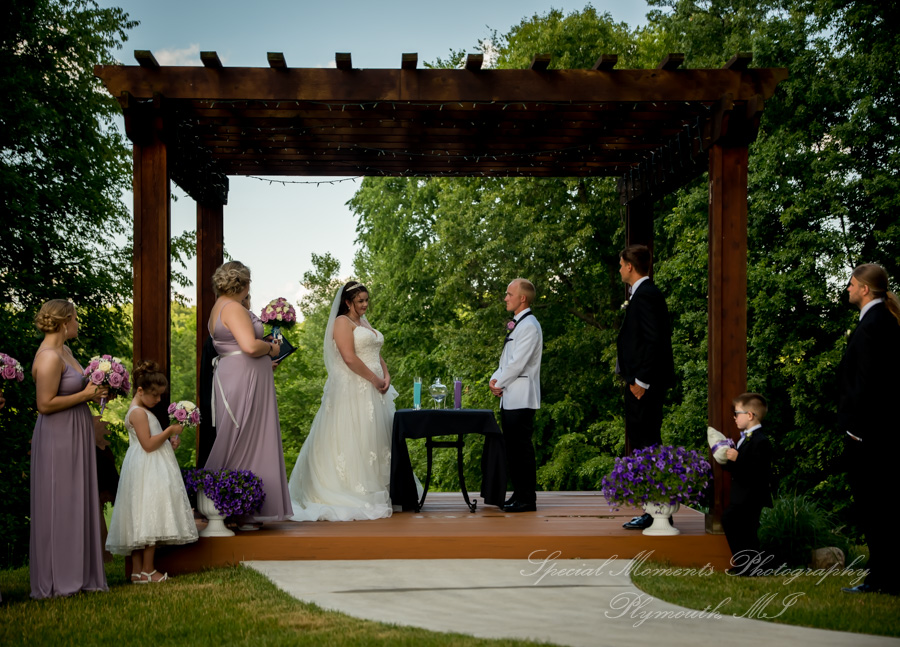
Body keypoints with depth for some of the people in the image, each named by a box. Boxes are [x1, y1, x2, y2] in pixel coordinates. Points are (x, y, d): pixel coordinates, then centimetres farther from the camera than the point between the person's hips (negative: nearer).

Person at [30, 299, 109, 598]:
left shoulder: (64, 351, 12)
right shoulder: (49, 357, -18)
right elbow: (45, 404, -22)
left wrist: (94, 390, 6)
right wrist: (86, 395, -17)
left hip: (74, 437, 10)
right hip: (57, 438, -10)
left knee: (76, 504, 13)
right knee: (58, 506, -2)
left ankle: (77, 574, 22)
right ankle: (56, 581, 7)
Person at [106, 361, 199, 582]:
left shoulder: (142, 411, 19)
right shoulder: (138, 413, -13)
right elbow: (148, 444, -21)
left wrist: (169, 442, 11)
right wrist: (169, 431, -15)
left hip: (151, 471, 11)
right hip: (146, 472, -11)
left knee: (141, 523, 9)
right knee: (149, 519, -8)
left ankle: (137, 571, 11)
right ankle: (147, 571, -4)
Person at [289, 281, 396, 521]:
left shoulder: (365, 324, 21)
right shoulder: (342, 322, -6)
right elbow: (349, 358, -17)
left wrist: (386, 376, 2)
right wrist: (374, 379, -14)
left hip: (372, 391, 9)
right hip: (352, 389, -9)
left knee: (375, 437, 7)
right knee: (353, 439, -9)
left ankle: (377, 490, 10)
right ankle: (351, 494, -8)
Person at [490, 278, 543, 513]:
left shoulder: (529, 326, -13)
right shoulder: (517, 325, 19)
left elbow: (518, 363, -18)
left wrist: (499, 383, -8)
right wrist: (495, 379, 4)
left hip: (521, 399, -10)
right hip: (509, 398, 10)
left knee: (522, 448, -7)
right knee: (512, 448, 12)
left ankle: (527, 499, -2)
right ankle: (519, 494, 20)